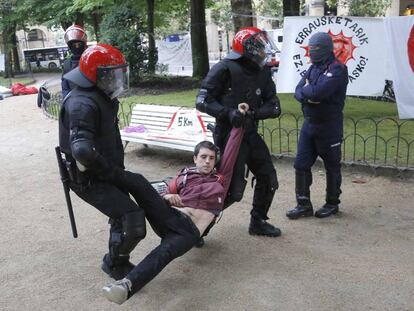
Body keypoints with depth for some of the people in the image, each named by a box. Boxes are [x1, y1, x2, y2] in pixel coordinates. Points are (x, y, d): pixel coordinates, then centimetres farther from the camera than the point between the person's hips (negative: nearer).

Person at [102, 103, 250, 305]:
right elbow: (165, 193, 19)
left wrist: (239, 119, 17)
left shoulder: (220, 179, 21)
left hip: (189, 231, -4)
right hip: (171, 219, 4)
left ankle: (126, 286, -57)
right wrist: (167, 197, -6)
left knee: (164, 252, -39)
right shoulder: (184, 176, 25)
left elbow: (231, 149, 18)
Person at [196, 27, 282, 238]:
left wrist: (254, 113, -19)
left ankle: (258, 222, 31)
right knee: (233, 191, -9)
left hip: (251, 134, 7)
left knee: (268, 179, 12)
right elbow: (202, 101, -15)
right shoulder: (224, 69, -13)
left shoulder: (263, 72, 6)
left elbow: (274, 107, 0)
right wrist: (228, 112, -27)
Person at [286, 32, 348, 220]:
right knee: (301, 164, 6)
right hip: (309, 123, 7)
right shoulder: (314, 67, 11)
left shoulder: (337, 69, -14)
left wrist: (306, 89, -7)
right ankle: (304, 205, 15)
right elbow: (299, 92, 3)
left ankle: (332, 204, 24)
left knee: (332, 167, 8)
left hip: (329, 125, -7)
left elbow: (318, 92, -27)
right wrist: (309, 96, -18)